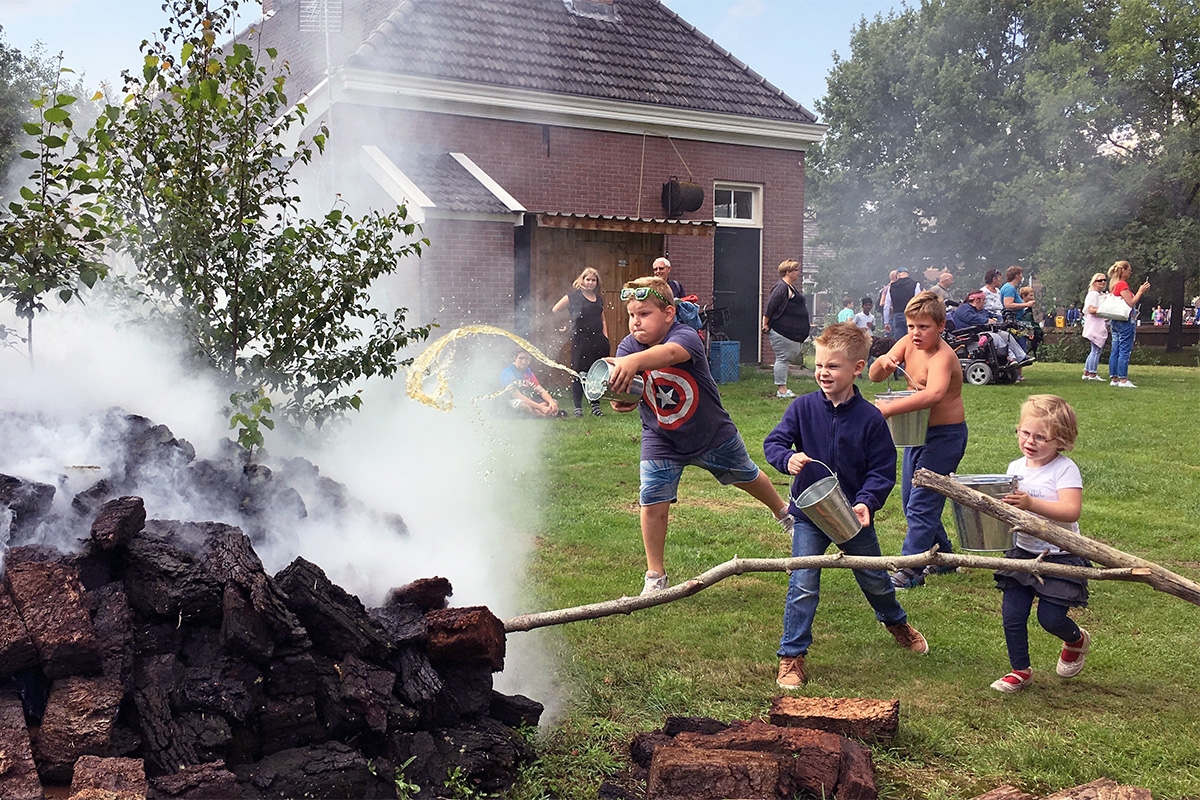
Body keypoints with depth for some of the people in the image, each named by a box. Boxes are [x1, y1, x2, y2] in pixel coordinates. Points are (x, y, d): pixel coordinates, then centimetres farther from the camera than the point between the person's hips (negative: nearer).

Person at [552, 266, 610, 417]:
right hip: (580, 340, -5)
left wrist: (605, 337, 12)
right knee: (579, 374, -3)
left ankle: (595, 406, 15)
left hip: (598, 340, 5)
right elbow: (555, 311, -1)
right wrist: (563, 326, 2)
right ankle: (578, 407, 4)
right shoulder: (574, 296, -2)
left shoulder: (599, 298, 16)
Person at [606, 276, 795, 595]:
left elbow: (669, 353, -54)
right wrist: (622, 397, -58)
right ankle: (655, 576, 9)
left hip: (712, 432, -2)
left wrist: (634, 361, -74)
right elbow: (619, 383, -33)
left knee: (746, 476, 21)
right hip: (660, 440, 2)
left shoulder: (685, 336, -30)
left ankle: (783, 512, 53)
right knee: (652, 502, -9)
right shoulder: (628, 346, -17)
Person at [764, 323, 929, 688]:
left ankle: (896, 621, 50)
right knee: (803, 586, -7)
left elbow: (882, 470, -8)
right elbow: (773, 442, -8)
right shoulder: (803, 407, -9)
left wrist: (866, 502, -23)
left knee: (874, 579, 20)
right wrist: (788, 458, -30)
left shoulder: (870, 418, -11)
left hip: (853, 516, 1)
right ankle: (791, 656, 5)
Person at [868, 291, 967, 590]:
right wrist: (883, 363, -25)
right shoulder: (908, 343, -3)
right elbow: (874, 376, -2)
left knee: (921, 503, -9)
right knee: (910, 501, 17)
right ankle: (943, 556, 31)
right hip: (918, 431, 9)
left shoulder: (942, 356, -26)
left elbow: (934, 394, -47)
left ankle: (910, 569, -4)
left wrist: (889, 408, -51)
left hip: (946, 434, -9)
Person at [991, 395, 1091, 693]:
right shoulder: (1016, 468, 5)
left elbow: (1071, 511, -26)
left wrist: (1031, 503, -37)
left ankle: (1077, 639, 30)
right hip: (1023, 552, 5)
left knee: (1050, 617, -5)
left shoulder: (1065, 470, -13)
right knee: (1011, 614, 0)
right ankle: (1020, 669, 19)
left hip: (1059, 556, -5)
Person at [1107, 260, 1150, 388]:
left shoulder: (1115, 285, 16)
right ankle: (1123, 379, -10)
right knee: (1125, 350, -9)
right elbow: (1130, 303, -17)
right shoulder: (1123, 285, -13)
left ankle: (1113, 379, 10)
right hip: (1125, 321, -10)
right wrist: (1140, 291, -10)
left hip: (1115, 321, 10)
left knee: (1115, 351, 8)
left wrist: (1140, 292, 19)